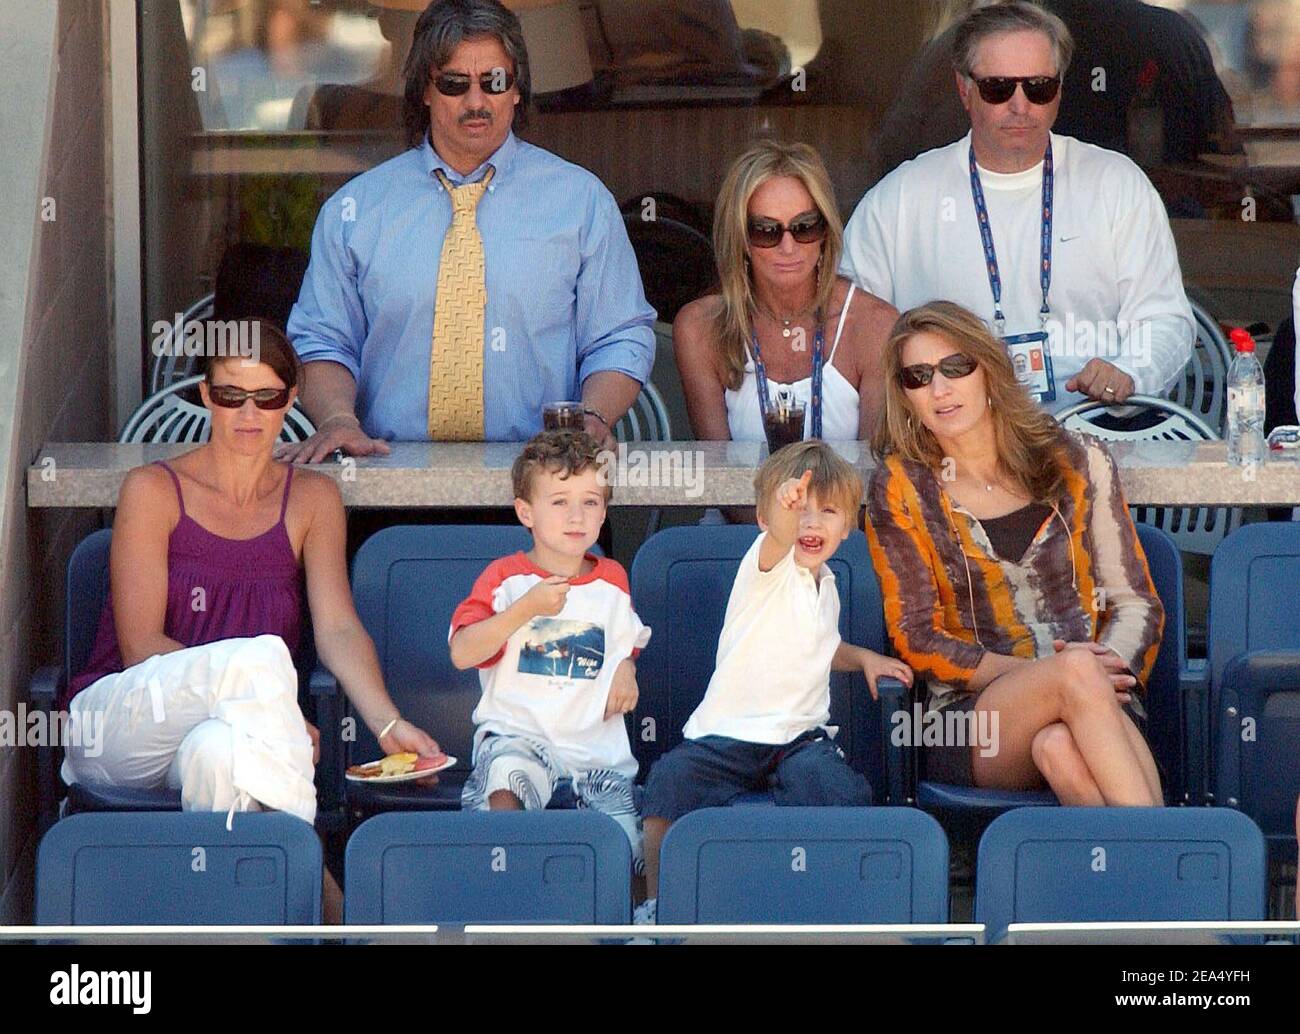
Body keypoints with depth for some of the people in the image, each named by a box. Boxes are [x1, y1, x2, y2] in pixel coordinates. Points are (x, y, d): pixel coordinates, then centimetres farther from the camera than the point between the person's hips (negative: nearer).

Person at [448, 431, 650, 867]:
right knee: (509, 772, -39)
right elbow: (462, 652, -12)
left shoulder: (612, 580, 14)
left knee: (623, 852, -14)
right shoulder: (506, 578, 1)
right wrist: (527, 608, -21)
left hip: (598, 746, 4)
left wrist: (626, 670, 7)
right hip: (518, 732, -3)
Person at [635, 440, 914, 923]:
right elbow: (778, 540, -32)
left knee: (842, 791, -29)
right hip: (725, 734, -4)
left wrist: (862, 657, 17)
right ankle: (656, 901, -16)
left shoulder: (825, 584, 16)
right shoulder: (767, 565, -5)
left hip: (801, 737, 4)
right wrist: (786, 508, -56)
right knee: (672, 776, -31)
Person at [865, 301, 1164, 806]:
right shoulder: (899, 488, 7)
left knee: (1060, 745, -38)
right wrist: (1059, 671, -10)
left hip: (1098, 702, 1)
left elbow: (1137, 603, 12)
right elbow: (918, 639, 2)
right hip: (970, 719, -1)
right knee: (1075, 670, -35)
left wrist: (1111, 665, -12)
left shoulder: (1077, 460, 12)